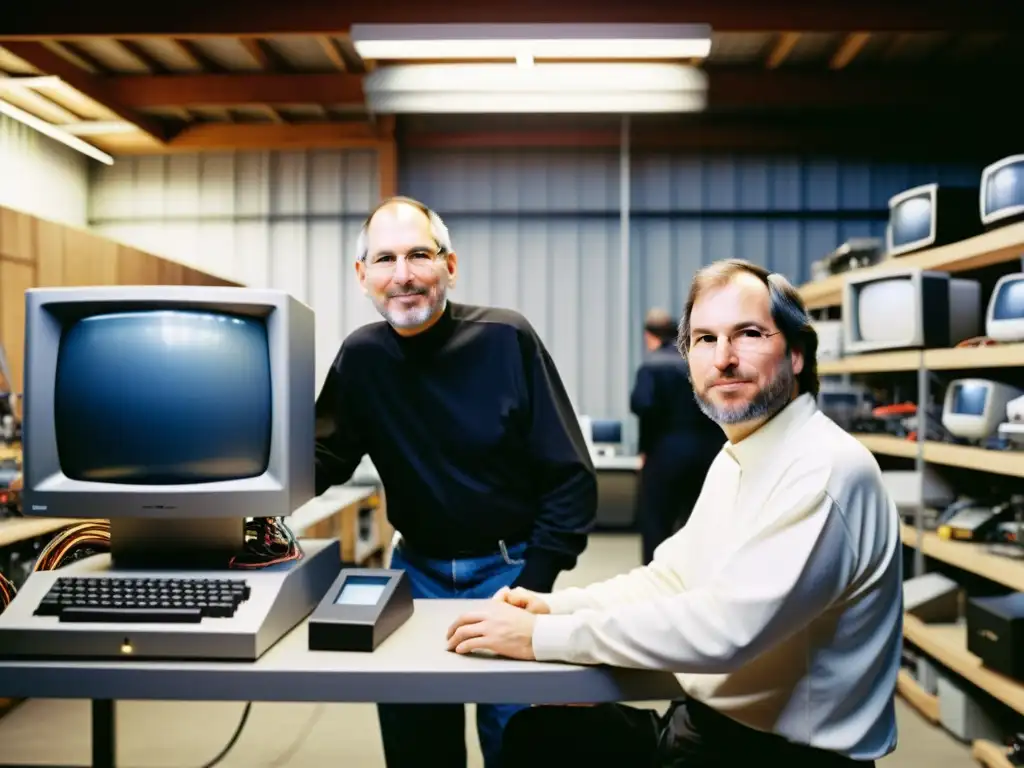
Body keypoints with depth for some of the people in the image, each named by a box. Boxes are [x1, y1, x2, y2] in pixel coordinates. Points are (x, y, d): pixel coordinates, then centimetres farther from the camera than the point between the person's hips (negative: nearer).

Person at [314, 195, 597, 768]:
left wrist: (529, 589, -17)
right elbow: (322, 462, 1)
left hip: (508, 569, -3)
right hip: (417, 570, 3)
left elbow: (571, 479, -13)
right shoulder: (362, 355, -4)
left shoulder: (507, 339, -15)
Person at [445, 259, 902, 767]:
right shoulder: (735, 459, 8)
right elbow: (671, 576, 12)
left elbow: (725, 626, -32)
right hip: (702, 722, 8)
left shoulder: (827, 472, -24)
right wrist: (553, 605, -3)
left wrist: (541, 636, -27)